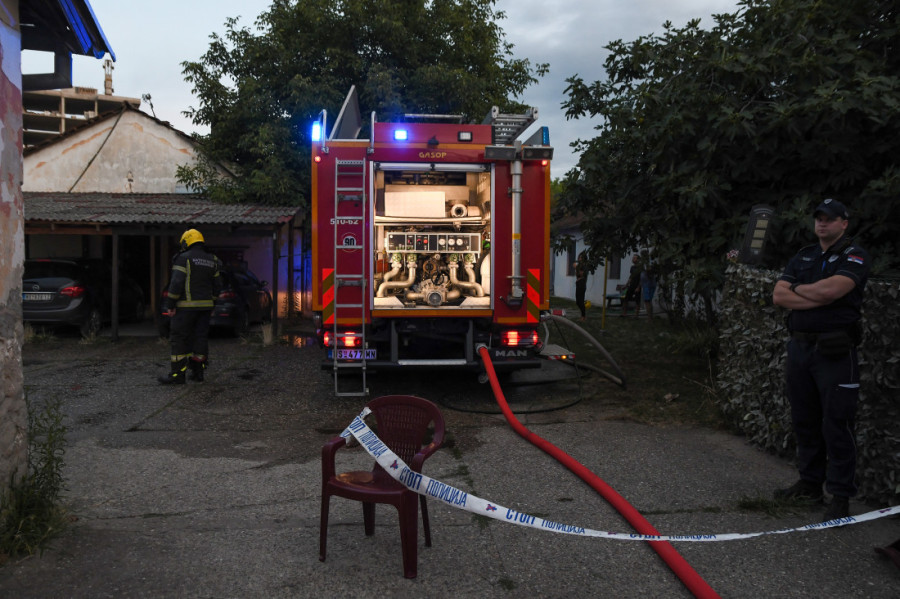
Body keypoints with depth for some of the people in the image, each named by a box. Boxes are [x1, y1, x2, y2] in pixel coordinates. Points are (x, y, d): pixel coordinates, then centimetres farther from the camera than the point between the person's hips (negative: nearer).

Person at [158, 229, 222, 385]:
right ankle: (198, 372, 13)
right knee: (200, 337, 10)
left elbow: (176, 283, -16)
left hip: (187, 306, -6)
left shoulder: (184, 258, -8)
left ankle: (178, 374, -3)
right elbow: (217, 285, 15)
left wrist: (170, 304, -11)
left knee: (180, 338, -2)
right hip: (205, 306, 6)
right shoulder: (211, 261, 13)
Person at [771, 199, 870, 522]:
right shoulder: (803, 257, 15)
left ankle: (840, 495, 6)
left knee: (836, 425, -4)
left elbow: (831, 288, -22)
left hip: (835, 352, -6)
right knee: (804, 421, 13)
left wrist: (797, 289, -4)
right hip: (800, 346, 6)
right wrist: (818, 299, -11)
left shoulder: (855, 256, -4)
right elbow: (778, 295, 2)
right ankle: (810, 484, 26)